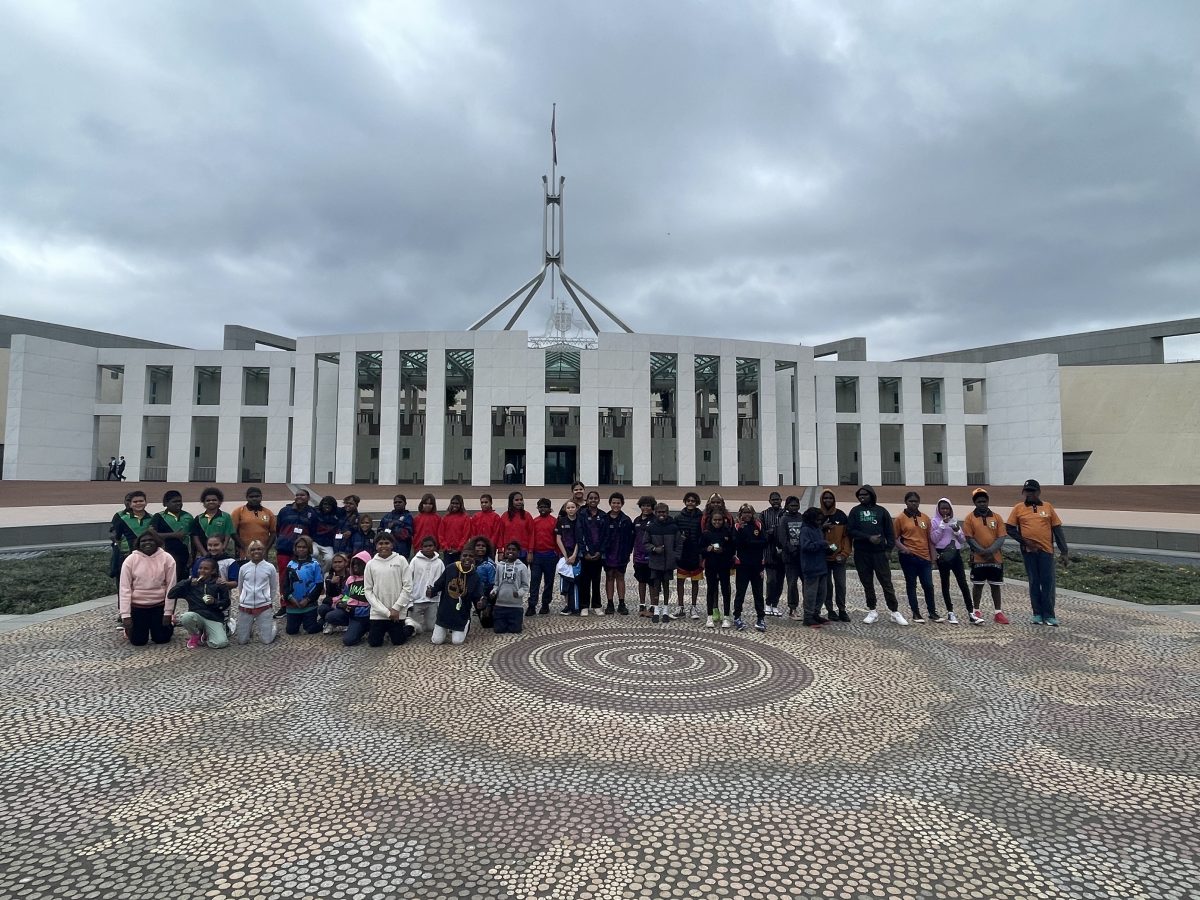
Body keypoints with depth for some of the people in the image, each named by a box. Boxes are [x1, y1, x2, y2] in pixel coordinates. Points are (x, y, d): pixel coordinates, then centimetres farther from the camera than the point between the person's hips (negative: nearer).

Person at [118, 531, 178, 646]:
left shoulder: (167, 558, -9)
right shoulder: (130, 559, -9)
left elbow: (171, 587, -7)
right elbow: (124, 589, -8)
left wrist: (168, 613, -8)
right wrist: (125, 615, -12)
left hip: (160, 605, 0)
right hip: (137, 606, 0)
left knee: (161, 639, 3)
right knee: (138, 641, 4)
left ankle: (170, 624, 36)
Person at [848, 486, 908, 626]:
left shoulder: (881, 511, 5)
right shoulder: (855, 511, 5)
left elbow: (889, 531, 6)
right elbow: (850, 530, -4)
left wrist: (889, 548, -4)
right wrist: (868, 537, -14)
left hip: (879, 552, -1)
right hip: (861, 554, 1)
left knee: (887, 583, 0)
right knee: (867, 584, 7)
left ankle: (895, 612, 7)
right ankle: (872, 611, 16)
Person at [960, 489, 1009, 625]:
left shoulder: (996, 517, 5)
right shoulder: (970, 518, -1)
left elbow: (1002, 537, -1)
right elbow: (969, 538, -7)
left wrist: (991, 550, -15)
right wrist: (983, 552, -16)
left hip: (996, 558, 2)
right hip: (978, 558, -2)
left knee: (996, 585, 8)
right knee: (977, 585, 4)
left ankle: (998, 613, 15)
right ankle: (975, 611, 14)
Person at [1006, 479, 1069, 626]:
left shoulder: (1048, 507, 6)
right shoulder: (1018, 508, 3)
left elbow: (1058, 530, 6)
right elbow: (1009, 528, 3)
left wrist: (1064, 552, 2)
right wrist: (1024, 541, -9)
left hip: (1046, 550, 0)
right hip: (1029, 551, 0)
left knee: (1048, 582, 0)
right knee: (1034, 582, 7)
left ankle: (1049, 615, 8)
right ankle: (1037, 614, 15)